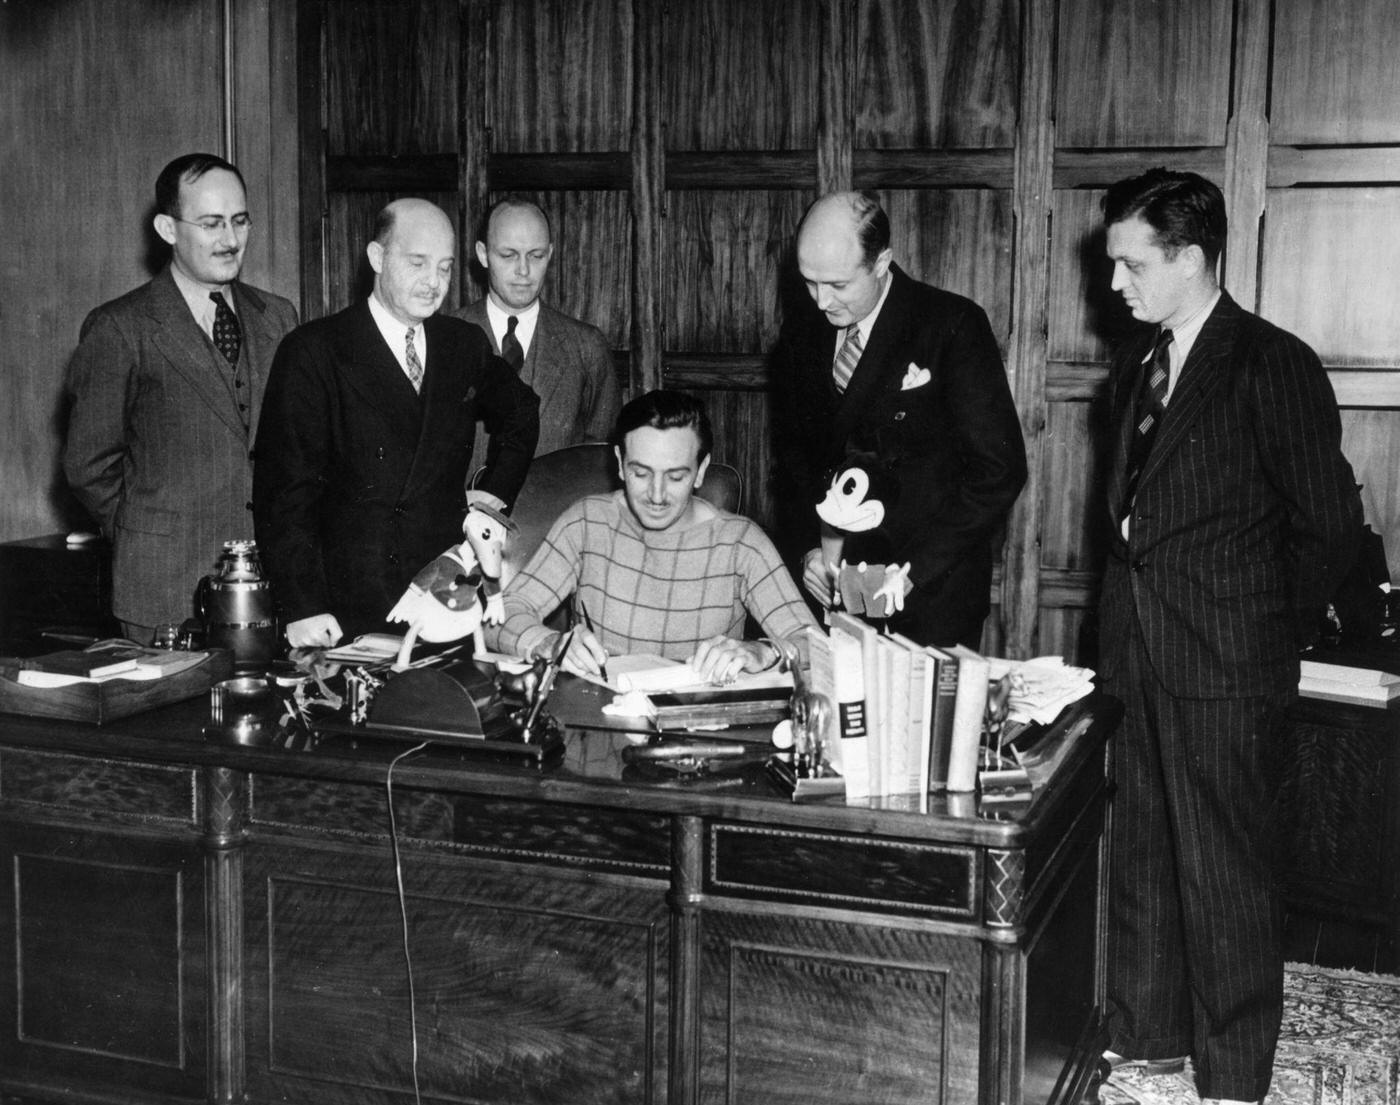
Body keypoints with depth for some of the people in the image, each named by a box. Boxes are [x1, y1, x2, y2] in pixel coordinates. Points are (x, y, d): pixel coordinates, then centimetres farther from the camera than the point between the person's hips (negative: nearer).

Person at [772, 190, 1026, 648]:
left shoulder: (953, 325, -11)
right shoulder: (802, 331, 5)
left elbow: (999, 468, -13)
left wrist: (915, 568, -17)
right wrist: (810, 546, -2)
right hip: (829, 584, 4)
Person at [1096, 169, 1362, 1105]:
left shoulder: (1274, 366, -10)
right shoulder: (1137, 368, 12)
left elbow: (1330, 526, -9)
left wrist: (1269, 638, -2)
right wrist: (1130, 626, 10)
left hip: (1225, 671, -7)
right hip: (1138, 656, 7)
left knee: (1224, 873, 1)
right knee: (1140, 854, 15)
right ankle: (1146, 1030, 31)